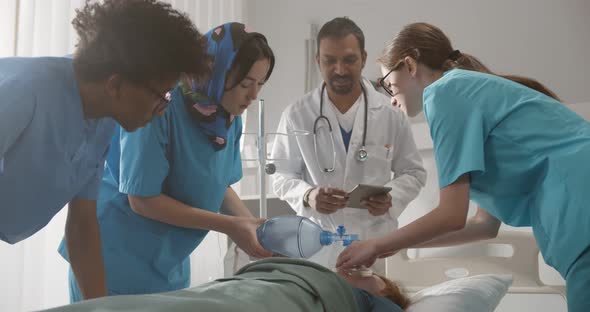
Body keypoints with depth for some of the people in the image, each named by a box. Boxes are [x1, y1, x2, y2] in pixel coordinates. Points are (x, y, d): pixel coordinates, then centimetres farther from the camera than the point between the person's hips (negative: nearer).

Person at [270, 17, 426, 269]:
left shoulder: (391, 113, -1)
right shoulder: (297, 115, -2)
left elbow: (413, 172, 7)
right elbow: (281, 175, 3)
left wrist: (391, 198, -14)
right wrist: (307, 196, -18)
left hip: (376, 242, 0)